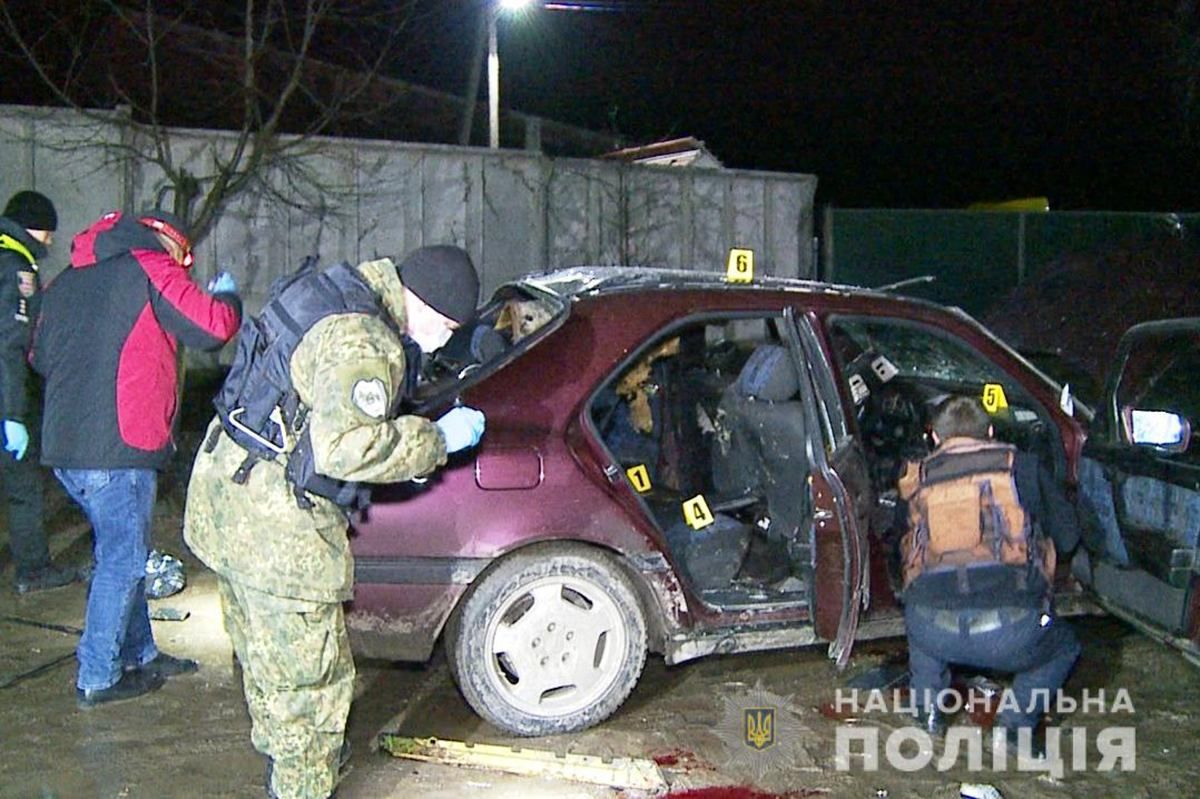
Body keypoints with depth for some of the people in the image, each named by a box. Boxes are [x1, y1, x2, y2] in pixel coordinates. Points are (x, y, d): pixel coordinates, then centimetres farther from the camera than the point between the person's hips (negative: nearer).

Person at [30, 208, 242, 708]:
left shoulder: (65, 282, 19)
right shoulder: (148, 268, -5)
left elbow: (41, 358, 25)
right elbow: (213, 327, -10)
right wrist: (227, 296, 10)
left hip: (63, 447, 8)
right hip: (118, 447, -8)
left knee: (122, 553, 20)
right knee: (121, 560, 3)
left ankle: (138, 654, 31)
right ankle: (98, 678, 11)